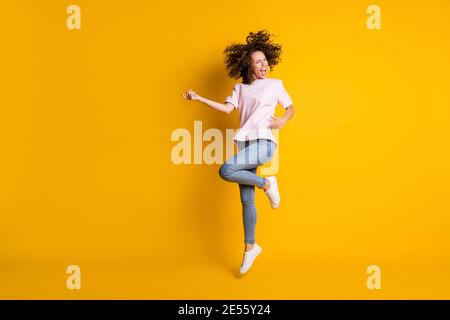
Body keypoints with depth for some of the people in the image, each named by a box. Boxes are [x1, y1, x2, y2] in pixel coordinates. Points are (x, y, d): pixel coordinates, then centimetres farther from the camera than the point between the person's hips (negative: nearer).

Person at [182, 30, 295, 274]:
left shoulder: (275, 84, 7)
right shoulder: (240, 87, 15)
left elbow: (291, 108, 13)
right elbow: (227, 108, 4)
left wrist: (282, 120, -8)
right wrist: (198, 99, -2)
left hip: (264, 143, -4)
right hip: (245, 144, 4)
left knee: (225, 171, -27)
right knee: (246, 200, 5)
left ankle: (267, 184, -5)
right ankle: (250, 247, 18)